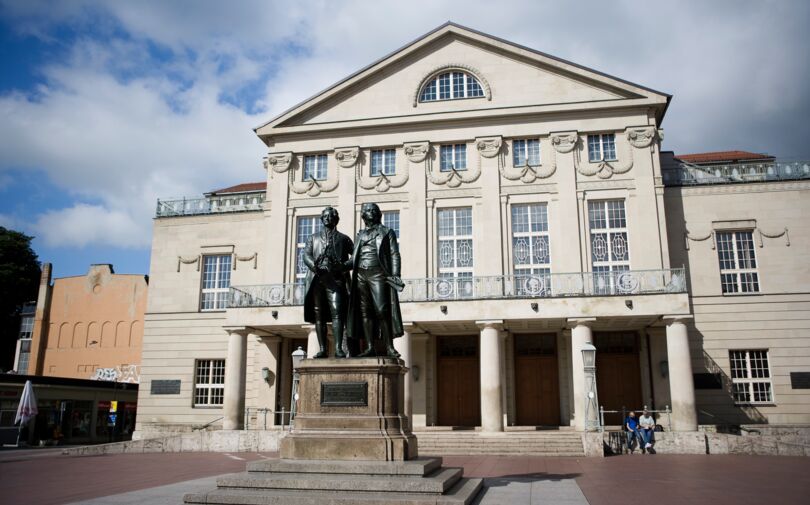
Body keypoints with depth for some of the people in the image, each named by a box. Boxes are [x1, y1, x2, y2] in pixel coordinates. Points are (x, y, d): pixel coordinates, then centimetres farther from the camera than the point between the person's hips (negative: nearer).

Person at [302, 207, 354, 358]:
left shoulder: (343, 238, 19)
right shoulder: (313, 238, 24)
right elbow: (306, 255, 9)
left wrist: (344, 266, -11)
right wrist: (315, 267, -13)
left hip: (335, 278, -2)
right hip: (317, 279, 2)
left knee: (337, 313, -14)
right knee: (318, 315, -2)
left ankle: (338, 348, -18)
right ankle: (322, 349, -1)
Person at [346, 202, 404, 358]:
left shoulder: (387, 232, 11)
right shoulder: (360, 234, 22)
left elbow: (394, 255, 2)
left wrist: (395, 275, -10)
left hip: (377, 274, -4)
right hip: (360, 275, 4)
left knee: (382, 311, -13)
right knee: (365, 311, 0)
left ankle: (389, 347, -13)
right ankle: (369, 347, 0)